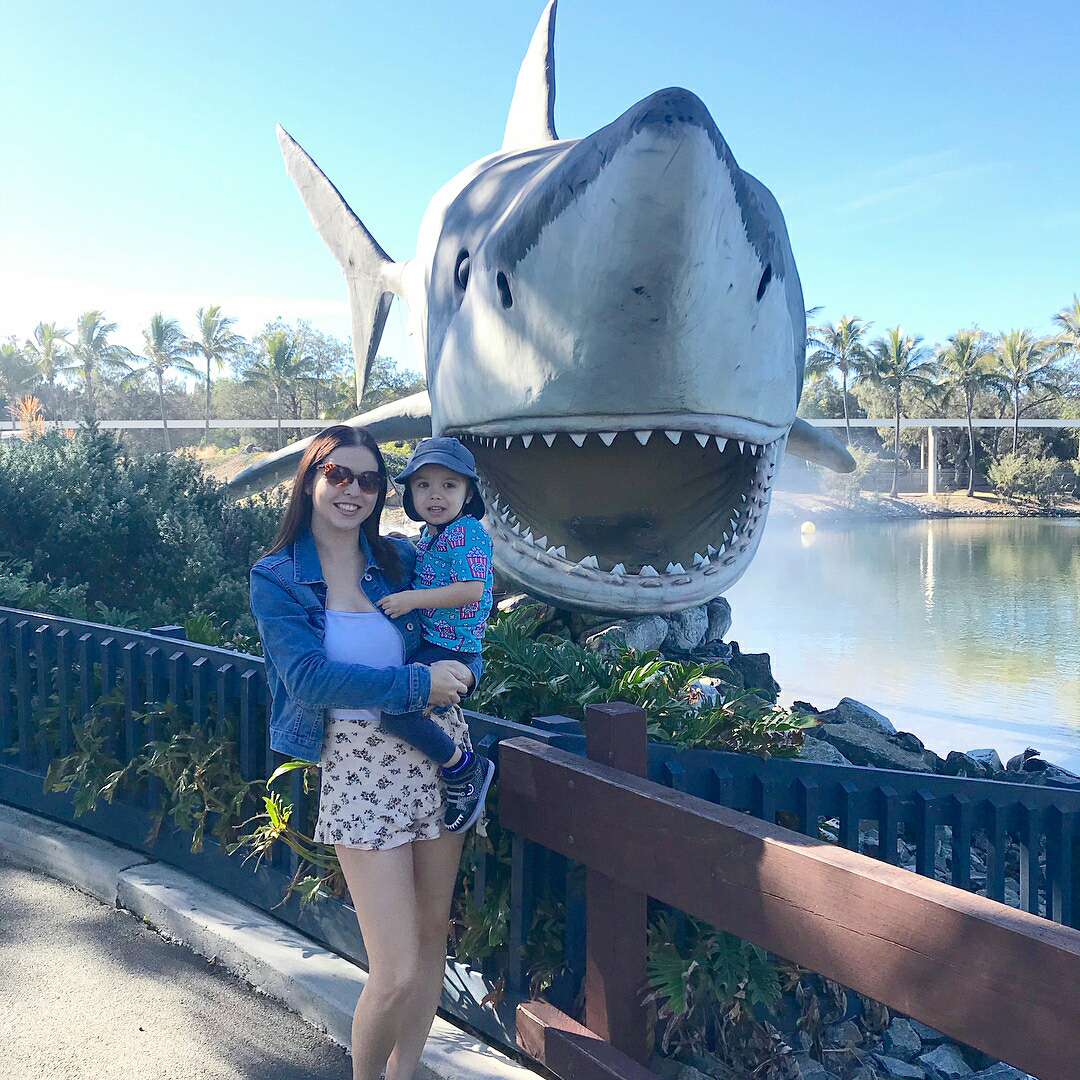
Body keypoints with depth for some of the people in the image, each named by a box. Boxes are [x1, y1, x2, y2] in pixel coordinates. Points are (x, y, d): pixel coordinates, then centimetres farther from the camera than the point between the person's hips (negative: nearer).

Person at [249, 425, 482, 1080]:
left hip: (439, 750, 4)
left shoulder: (403, 560, 6)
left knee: (432, 936, 13)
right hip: (361, 766, -4)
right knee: (397, 974, -5)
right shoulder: (276, 579, -3)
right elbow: (309, 676, -16)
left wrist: (460, 673, -12)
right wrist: (418, 685, -20)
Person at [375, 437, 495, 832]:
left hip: (450, 649, -10)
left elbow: (471, 591, -24)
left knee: (394, 710, -21)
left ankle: (465, 768, -5)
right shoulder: (429, 536, 14)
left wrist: (413, 599, -24)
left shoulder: (467, 534, -15)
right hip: (425, 641, 10)